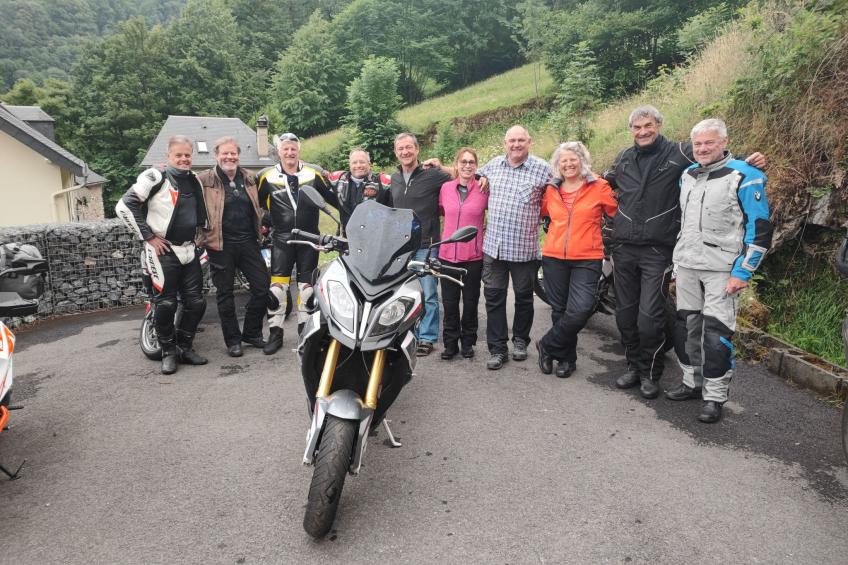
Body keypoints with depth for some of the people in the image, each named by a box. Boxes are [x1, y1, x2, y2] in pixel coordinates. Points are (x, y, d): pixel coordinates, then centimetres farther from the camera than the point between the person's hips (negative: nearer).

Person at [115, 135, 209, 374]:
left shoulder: (195, 181, 13)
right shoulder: (156, 178, -9)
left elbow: (201, 212, 29)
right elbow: (124, 206, -14)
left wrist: (201, 234, 17)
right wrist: (148, 236, -12)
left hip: (189, 249, 6)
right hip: (163, 250, -6)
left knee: (196, 302, 5)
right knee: (166, 303, -4)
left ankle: (185, 348, 20)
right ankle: (168, 352, 12)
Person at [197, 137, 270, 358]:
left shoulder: (249, 178, 11)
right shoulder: (205, 180, -4)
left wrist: (261, 226, 16)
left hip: (248, 242, 4)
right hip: (221, 245, -4)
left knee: (263, 287, 4)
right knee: (225, 294, 5)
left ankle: (252, 332, 21)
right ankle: (233, 339, 18)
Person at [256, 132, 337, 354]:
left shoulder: (315, 173, 2)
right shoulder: (266, 177, 1)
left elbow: (334, 198, 8)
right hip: (281, 239, -1)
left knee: (307, 286, 9)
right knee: (277, 287, -4)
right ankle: (275, 333, 6)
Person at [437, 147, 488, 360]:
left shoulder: (484, 190, -4)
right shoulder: (445, 188, 3)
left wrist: (486, 230, 0)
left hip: (473, 256, -2)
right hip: (447, 254, 2)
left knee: (470, 302, 9)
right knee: (449, 302, 7)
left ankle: (468, 342, 24)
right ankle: (450, 343, 20)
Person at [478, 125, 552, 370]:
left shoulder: (543, 169, -5)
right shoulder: (493, 165, 9)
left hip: (524, 248, -3)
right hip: (493, 246, 3)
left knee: (524, 297, 12)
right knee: (494, 297, 4)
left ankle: (520, 340, 32)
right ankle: (497, 348, 12)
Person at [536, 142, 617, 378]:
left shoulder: (599, 187, -1)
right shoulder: (551, 190, 10)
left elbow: (618, 213, 0)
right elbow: (540, 212, 26)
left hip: (587, 259, -3)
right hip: (554, 257, 4)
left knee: (580, 310, -16)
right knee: (559, 310, 10)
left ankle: (548, 346, 7)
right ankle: (566, 359, 27)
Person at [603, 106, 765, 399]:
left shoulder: (679, 153, -1)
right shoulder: (624, 157, 13)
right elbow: (608, 182, 31)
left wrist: (748, 162, -12)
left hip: (658, 250, -4)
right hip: (623, 247, 5)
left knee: (650, 317, -7)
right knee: (625, 314, 11)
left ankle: (650, 373, 14)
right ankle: (634, 366, 28)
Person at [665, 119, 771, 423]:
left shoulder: (744, 176, -9)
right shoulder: (687, 176, 11)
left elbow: (760, 229, -10)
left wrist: (742, 273, -14)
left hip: (721, 269, -6)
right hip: (686, 266, 7)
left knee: (716, 331, -6)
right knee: (688, 326, 13)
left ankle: (714, 397, 5)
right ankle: (693, 382, 28)